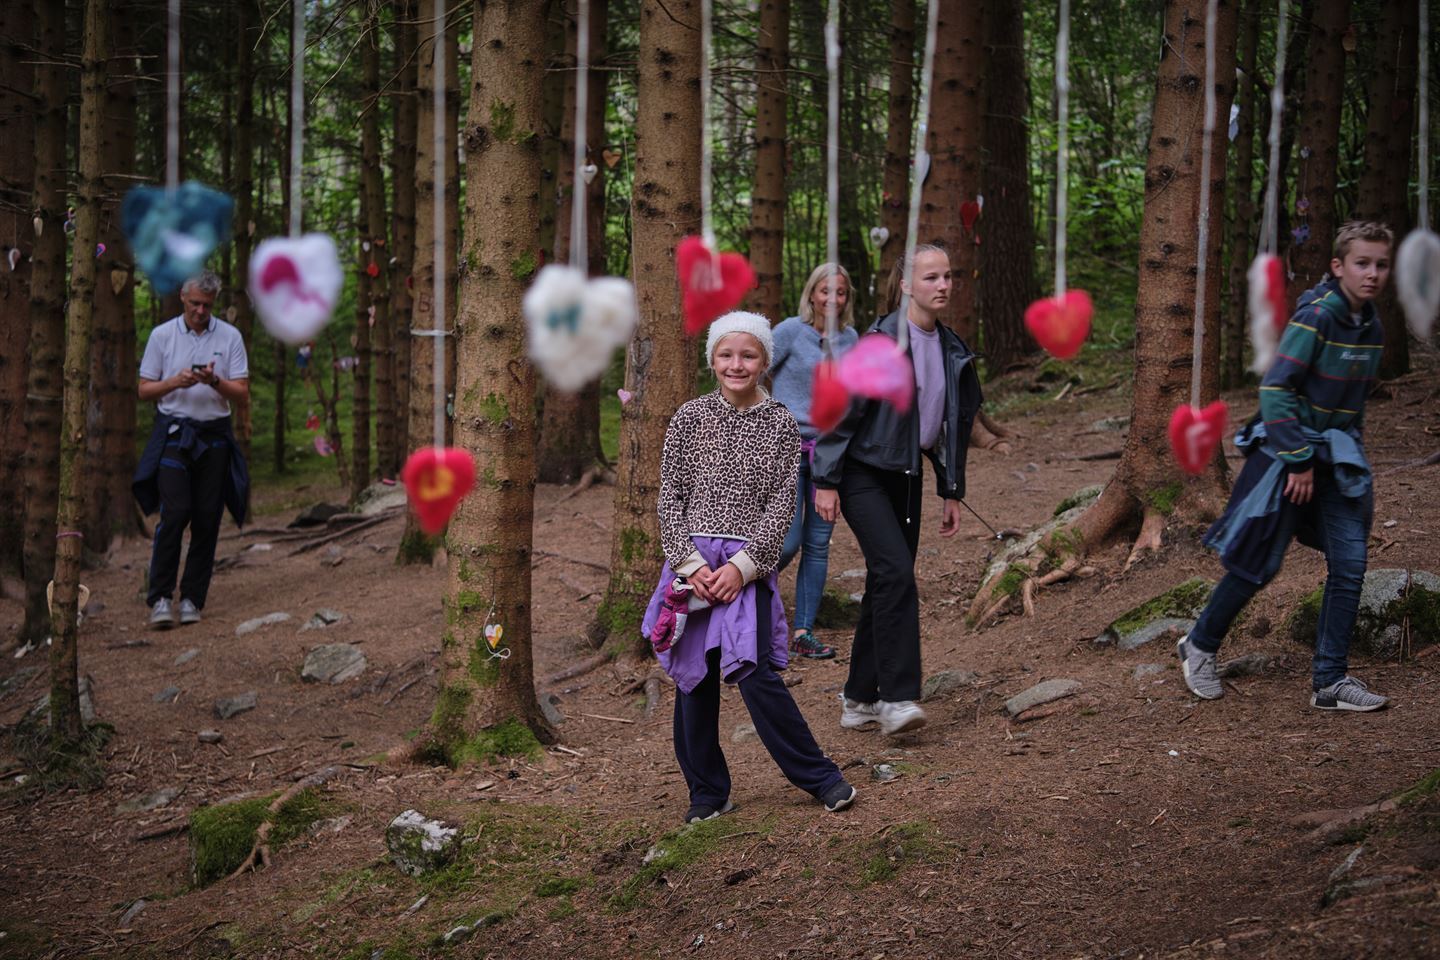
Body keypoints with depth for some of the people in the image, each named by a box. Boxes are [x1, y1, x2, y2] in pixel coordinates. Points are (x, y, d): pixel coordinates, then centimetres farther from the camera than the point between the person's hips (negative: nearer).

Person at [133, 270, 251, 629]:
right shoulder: (162, 335, 3)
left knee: (207, 519, 1)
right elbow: (145, 389, 5)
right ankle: (160, 597, -11)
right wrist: (177, 381, -13)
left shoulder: (230, 337, 4)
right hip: (174, 434, -2)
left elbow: (242, 394, 2)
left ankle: (192, 599, 9)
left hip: (214, 436, 2)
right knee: (174, 512, -14)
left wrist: (214, 381, -18)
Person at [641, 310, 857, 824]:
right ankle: (707, 790, 18)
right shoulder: (690, 418, 5)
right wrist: (692, 563, -8)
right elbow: (671, 497, 3)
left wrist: (741, 565, -11)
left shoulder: (780, 424, 3)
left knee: (755, 673, -11)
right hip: (691, 563, 2)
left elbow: (781, 504, -1)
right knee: (694, 676, 5)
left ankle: (821, 777, 3)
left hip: (748, 564, -2)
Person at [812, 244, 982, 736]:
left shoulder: (952, 350, 7)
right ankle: (896, 699, -20)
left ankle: (860, 698, 17)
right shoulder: (879, 343, -14)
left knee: (885, 584, 7)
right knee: (896, 572, -20)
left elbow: (956, 423, 16)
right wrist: (825, 482, -14)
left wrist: (951, 492, 16)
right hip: (863, 473, -7)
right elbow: (840, 411, -12)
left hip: (906, 475, 7)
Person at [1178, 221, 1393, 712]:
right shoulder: (1316, 316, -18)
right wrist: (1300, 461, -20)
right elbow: (1274, 389, -21)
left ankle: (1330, 681, 5)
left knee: (1350, 565, -2)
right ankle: (1198, 646, 22)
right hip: (1288, 454, -7)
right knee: (1259, 565, 1)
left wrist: (1351, 453, 16)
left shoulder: (1371, 327, 6)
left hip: (1335, 458, 7)